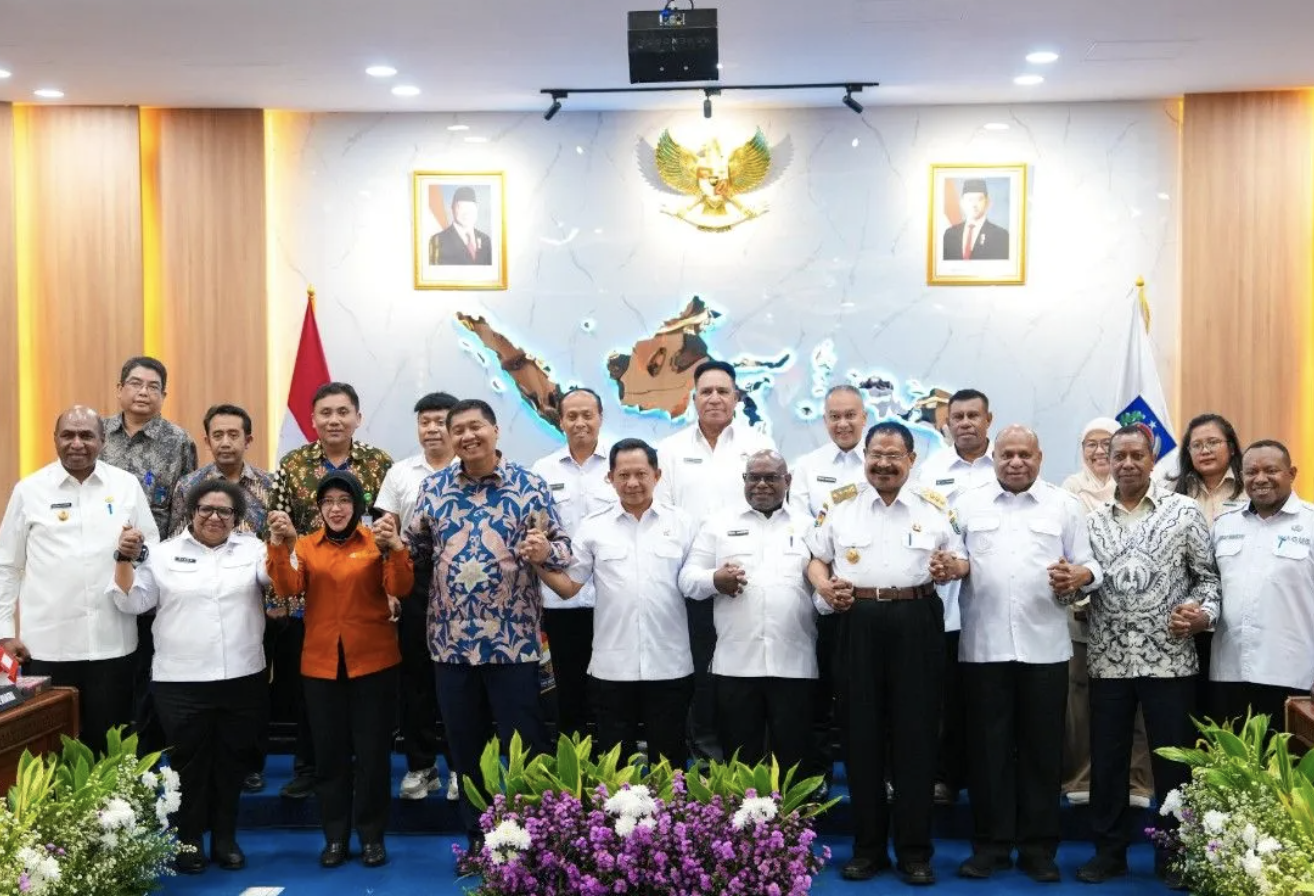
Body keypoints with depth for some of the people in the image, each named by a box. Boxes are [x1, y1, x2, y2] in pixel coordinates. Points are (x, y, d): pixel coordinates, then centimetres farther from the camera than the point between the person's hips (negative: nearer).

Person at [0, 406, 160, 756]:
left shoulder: (126, 485, 5)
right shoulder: (29, 490, 3)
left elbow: (153, 548, 8)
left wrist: (139, 551, -15)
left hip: (112, 641, 1)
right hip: (47, 643, -1)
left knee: (109, 745, 9)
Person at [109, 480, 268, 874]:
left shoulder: (252, 549, 7)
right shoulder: (165, 554, 4)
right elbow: (132, 601, 2)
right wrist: (125, 560, -12)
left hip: (242, 678, 1)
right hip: (181, 682, -1)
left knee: (231, 762, 11)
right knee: (189, 764, 5)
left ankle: (225, 838, 23)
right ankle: (188, 841, 18)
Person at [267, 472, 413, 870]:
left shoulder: (376, 541, -1)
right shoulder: (306, 546, 5)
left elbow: (400, 589, -15)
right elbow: (288, 588, -10)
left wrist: (395, 547, -32)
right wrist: (279, 546, -25)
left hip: (373, 661, -2)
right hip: (321, 664, 2)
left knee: (372, 750, 5)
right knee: (330, 751, 9)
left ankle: (372, 836, 17)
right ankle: (335, 836, 21)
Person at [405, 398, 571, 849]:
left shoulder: (529, 485, -2)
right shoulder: (433, 487, 6)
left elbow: (562, 545, -1)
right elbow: (416, 548, 13)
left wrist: (544, 551, -23)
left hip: (513, 639, -3)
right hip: (451, 640, 3)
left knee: (525, 744, 2)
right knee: (464, 747, 13)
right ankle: (477, 839, 27)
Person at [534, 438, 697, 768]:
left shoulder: (681, 523, 3)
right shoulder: (593, 527, 3)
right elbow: (568, 587, 4)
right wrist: (540, 564, -11)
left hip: (670, 666, 0)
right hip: (612, 667, 0)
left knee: (670, 762, 11)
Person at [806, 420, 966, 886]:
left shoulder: (934, 508, 7)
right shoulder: (842, 509, 9)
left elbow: (961, 559, 10)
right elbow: (816, 559, 13)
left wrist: (951, 568, -12)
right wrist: (823, 585, -7)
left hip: (917, 623, -1)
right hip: (858, 623, 1)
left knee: (915, 734, 3)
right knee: (861, 733, 6)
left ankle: (914, 849, 14)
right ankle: (868, 846, 18)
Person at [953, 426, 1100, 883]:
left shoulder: (1065, 505, 8)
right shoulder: (968, 505, 9)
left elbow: (1089, 564, 5)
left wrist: (1078, 577, -16)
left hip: (1044, 647, 0)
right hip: (984, 646, 0)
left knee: (1042, 749, 6)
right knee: (989, 748, 6)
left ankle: (1038, 848, 17)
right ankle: (990, 845, 16)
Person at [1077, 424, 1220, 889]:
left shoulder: (1184, 511, 0)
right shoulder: (1093, 520, 8)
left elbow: (1209, 575, 1)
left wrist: (1202, 613, -15)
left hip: (1168, 657, -2)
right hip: (1109, 658, 3)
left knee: (1172, 761, 5)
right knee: (1106, 760, 8)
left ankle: (1174, 855, 20)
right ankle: (1109, 851, 22)